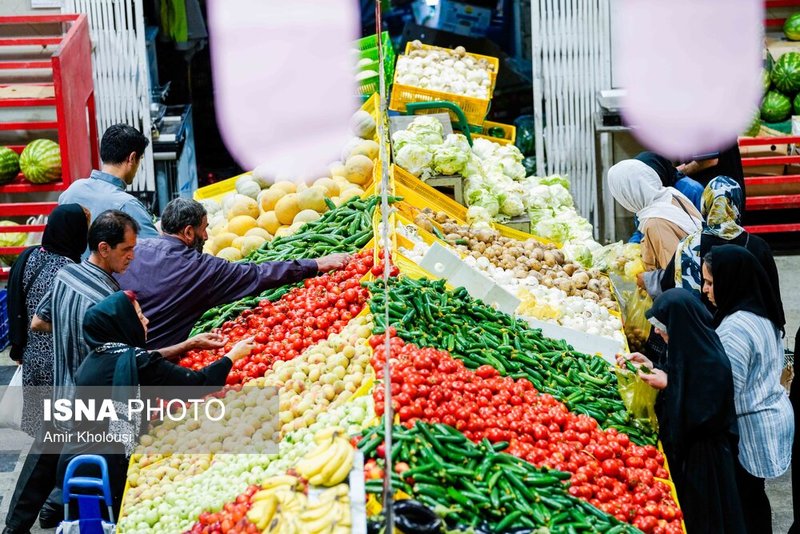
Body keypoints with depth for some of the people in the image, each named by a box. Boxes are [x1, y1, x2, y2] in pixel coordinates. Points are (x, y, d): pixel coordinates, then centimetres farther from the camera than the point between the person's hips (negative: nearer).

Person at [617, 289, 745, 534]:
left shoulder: (710, 362, -26)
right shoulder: (689, 345, 1)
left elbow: (704, 417, -24)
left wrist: (667, 386, -20)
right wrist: (650, 366, 3)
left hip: (701, 458, -9)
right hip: (681, 448, 9)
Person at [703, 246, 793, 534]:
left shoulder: (735, 329, -25)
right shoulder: (762, 315, 7)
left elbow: (724, 393, -26)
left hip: (749, 429, -10)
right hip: (772, 415, 10)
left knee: (743, 501, 0)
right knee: (753, 496, 19)